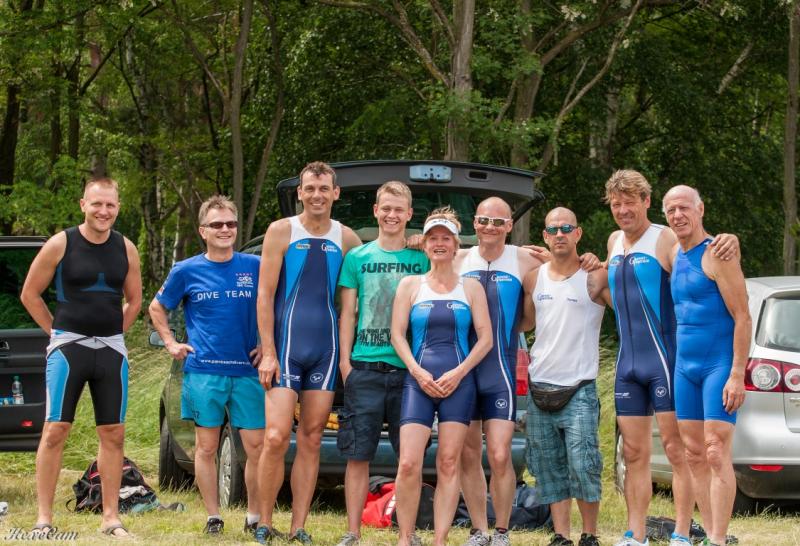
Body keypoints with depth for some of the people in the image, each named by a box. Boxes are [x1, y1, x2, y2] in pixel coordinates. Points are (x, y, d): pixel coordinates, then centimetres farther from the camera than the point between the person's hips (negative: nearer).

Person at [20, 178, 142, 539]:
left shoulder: (125, 249, 6)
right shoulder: (61, 244, -4)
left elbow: (134, 300, 19)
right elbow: (30, 294, 3)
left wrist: (111, 333, 10)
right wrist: (56, 332, 2)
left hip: (111, 350, 4)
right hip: (68, 347, -4)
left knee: (113, 434, 3)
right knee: (55, 430, -7)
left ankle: (111, 518, 9)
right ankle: (44, 517, -3)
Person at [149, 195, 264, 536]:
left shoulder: (254, 267, 5)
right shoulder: (187, 271, 4)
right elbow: (157, 307, 17)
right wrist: (171, 344, 7)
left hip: (247, 371, 1)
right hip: (203, 371, -1)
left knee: (256, 446, -3)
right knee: (206, 447, 2)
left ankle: (255, 517, 8)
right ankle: (213, 517, 10)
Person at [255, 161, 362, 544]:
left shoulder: (346, 239, 8)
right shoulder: (281, 232, -1)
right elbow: (265, 295, -4)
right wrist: (268, 353, -10)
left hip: (325, 349, 3)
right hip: (286, 347, -3)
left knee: (311, 440, 4)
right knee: (276, 437, -11)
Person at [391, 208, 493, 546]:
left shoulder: (471, 287, 10)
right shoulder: (410, 285, 10)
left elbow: (485, 338, 5)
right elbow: (397, 335, 5)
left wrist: (458, 373, -7)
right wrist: (418, 372, -9)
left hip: (458, 382, 0)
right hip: (418, 381, 0)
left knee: (448, 463, -2)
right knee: (409, 464, -11)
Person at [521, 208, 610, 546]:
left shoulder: (595, 277, -3)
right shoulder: (533, 279, 10)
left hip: (579, 389, -5)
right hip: (539, 387, 5)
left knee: (582, 465, -11)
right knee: (549, 468, 6)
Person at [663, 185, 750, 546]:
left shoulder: (716, 255, -11)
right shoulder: (673, 256, 12)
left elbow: (742, 318, -14)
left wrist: (737, 376, -19)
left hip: (719, 367, -8)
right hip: (685, 368, 8)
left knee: (716, 454, -11)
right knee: (694, 455, 7)